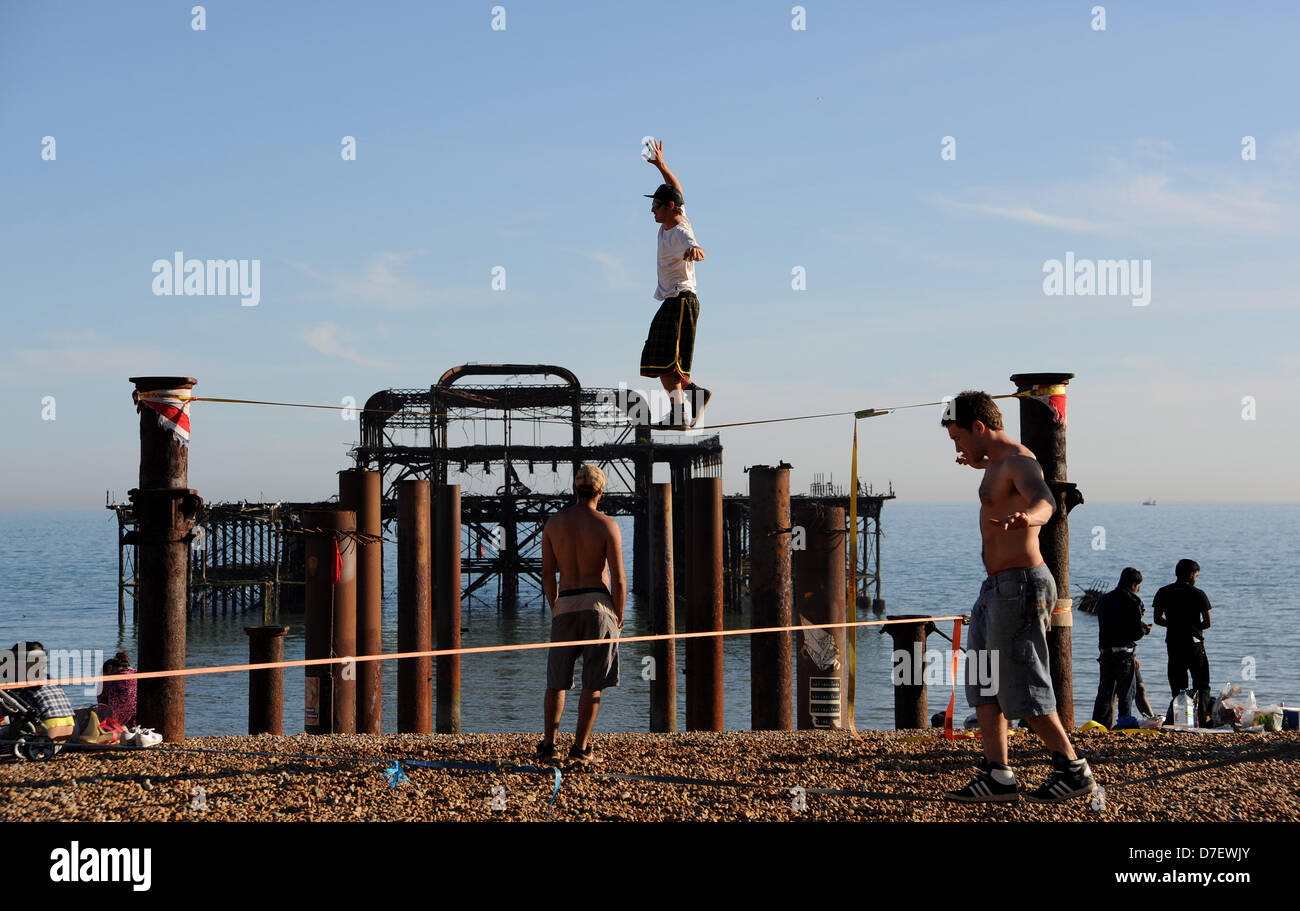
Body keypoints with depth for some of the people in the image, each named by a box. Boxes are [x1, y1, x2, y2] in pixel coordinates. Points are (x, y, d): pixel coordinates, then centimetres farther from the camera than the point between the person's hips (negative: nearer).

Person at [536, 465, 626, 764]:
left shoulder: (554, 524, 3)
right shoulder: (607, 525, -7)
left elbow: (547, 575, 4)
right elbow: (619, 578, -9)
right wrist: (618, 616, 3)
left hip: (565, 606, 3)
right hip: (597, 603, -3)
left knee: (557, 680, 13)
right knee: (593, 683, 3)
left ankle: (548, 743, 9)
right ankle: (581, 747, 2)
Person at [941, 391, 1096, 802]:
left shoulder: (1019, 461, -16)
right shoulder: (1001, 462, 14)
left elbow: (1045, 500, -39)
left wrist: (1028, 517, -62)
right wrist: (981, 464, 62)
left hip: (1020, 586, -10)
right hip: (996, 588, 10)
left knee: (1021, 687, -7)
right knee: (984, 683, 9)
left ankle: (1073, 769, 3)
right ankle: (997, 777, 11)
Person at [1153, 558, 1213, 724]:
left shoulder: (1163, 593, 2)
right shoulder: (1198, 594, -7)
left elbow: (1157, 619, 3)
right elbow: (1207, 623, -8)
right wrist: (1194, 627, 10)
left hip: (1173, 643, 3)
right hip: (1194, 643, -3)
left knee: (1177, 685, 9)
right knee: (1202, 683, 7)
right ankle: (1202, 714, -7)